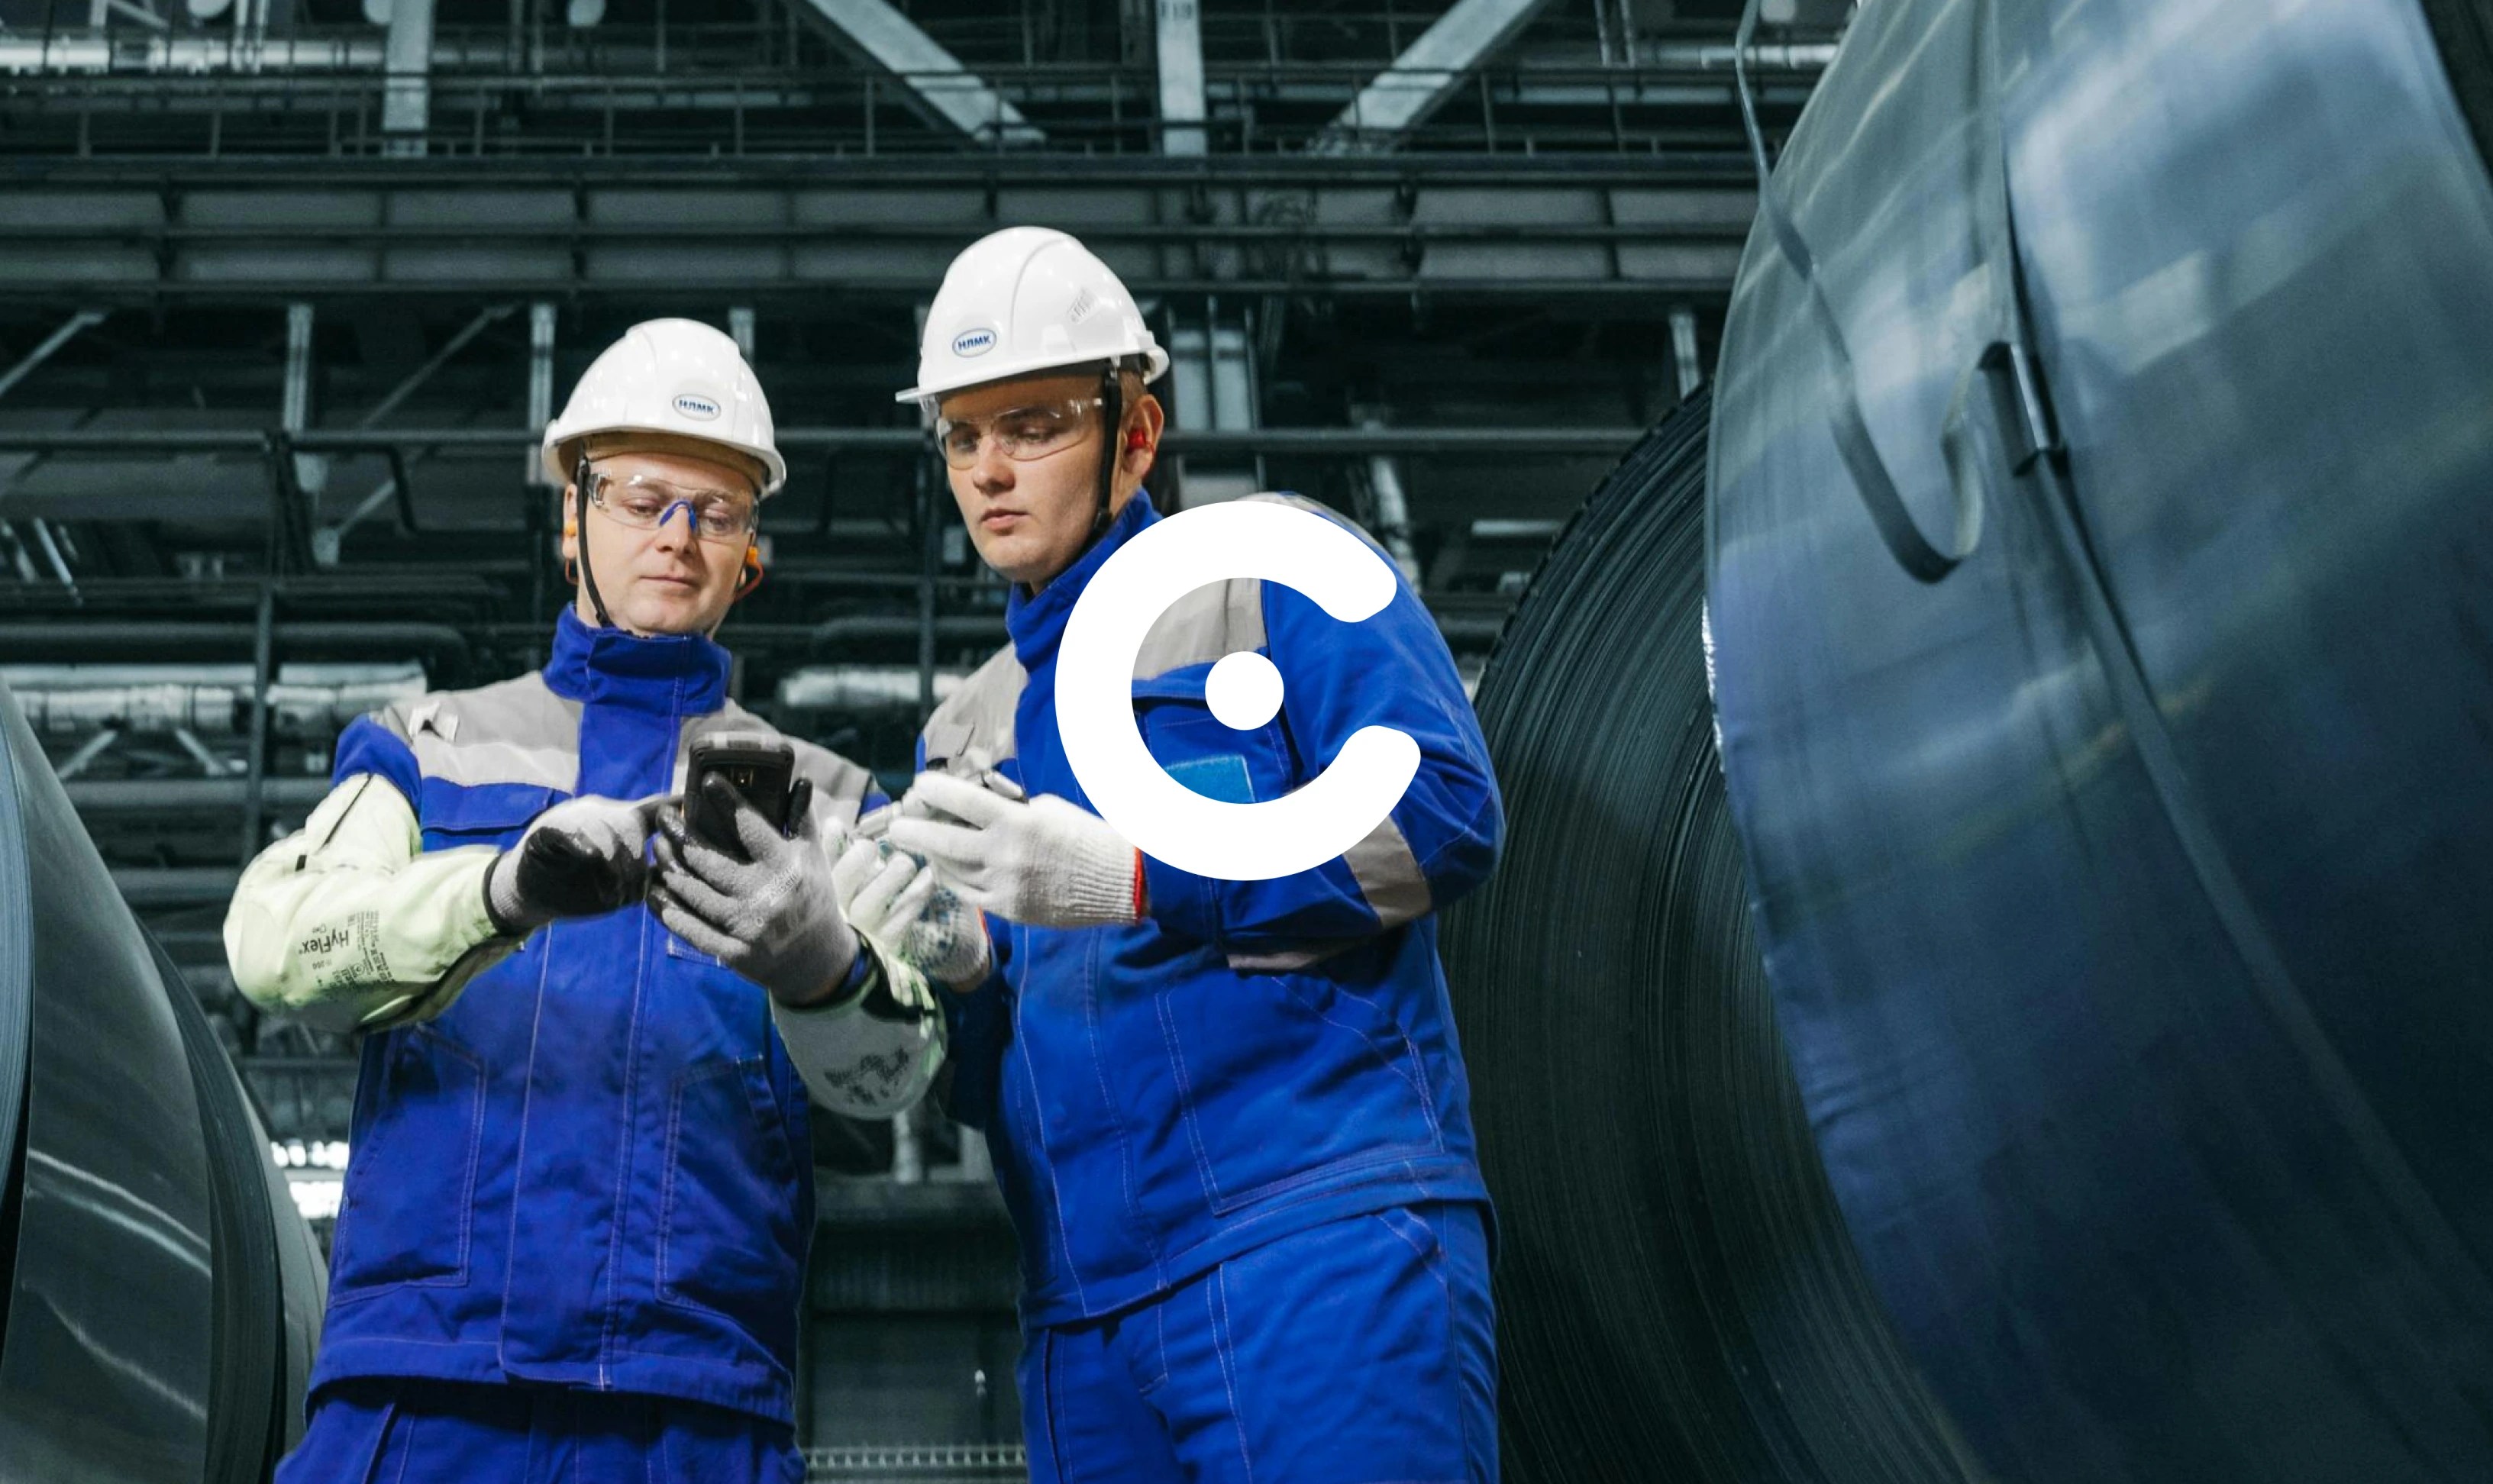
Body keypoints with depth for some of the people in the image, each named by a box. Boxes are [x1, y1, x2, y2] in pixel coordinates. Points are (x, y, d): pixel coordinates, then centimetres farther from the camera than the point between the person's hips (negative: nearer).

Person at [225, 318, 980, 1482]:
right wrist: (510, 888, -25)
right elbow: (276, 942, -5)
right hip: (418, 1386, 0)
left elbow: (887, 1074, -4)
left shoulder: (820, 801, 13)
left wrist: (819, 962, -28)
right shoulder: (429, 750, 14)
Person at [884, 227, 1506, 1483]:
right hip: (1082, 1319, 6)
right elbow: (976, 1083, 19)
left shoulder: (1276, 571, 6)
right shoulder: (964, 733, 23)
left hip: (1322, 1236, -6)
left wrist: (1130, 875, -14)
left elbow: (1444, 811, -10)